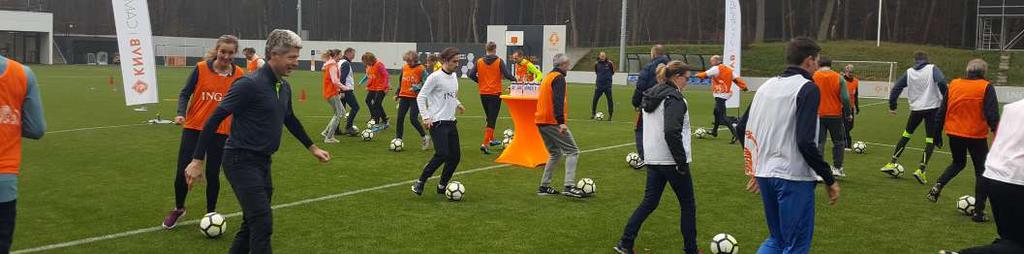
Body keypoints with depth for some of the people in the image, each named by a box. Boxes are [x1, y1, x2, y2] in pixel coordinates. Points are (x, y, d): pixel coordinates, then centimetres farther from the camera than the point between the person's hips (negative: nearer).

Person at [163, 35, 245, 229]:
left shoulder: (238, 74, -1)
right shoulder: (201, 68, -6)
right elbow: (185, 93, -2)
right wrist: (181, 114, -19)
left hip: (220, 132, 1)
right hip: (193, 128, 0)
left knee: (212, 174, 7)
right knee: (182, 172, 1)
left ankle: (211, 213, 25)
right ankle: (178, 209, 26)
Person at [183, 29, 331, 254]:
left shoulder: (284, 87, 8)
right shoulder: (250, 84, -17)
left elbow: (290, 120, 26)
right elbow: (214, 119, -16)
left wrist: (312, 148, 30)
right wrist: (197, 161, -17)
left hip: (263, 161, 9)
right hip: (241, 161, -8)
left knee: (253, 223, 14)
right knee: (263, 224, -12)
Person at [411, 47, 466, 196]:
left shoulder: (454, 76, 12)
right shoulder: (435, 77, -11)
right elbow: (421, 97, -10)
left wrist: (457, 104, 16)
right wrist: (426, 117, -15)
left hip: (451, 122, 8)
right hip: (437, 122, -8)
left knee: (455, 156, 4)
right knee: (442, 154, -18)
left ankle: (442, 186, 17)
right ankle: (420, 182, -5)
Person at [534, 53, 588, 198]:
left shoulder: (547, 77, 19)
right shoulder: (559, 78, -9)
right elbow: (558, 101, -23)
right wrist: (561, 122, -30)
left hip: (541, 121, 9)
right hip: (553, 122, -9)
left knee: (555, 153, 19)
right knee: (573, 152, -6)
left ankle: (544, 187, 16)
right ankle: (569, 186, -18)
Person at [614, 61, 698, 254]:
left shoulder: (651, 95, 12)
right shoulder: (674, 98, -16)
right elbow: (672, 132, -26)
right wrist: (682, 162, -19)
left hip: (653, 159, 8)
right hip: (671, 161, -8)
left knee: (649, 202, 12)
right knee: (687, 204, 7)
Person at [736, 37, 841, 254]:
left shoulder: (767, 86, 10)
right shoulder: (808, 88, -11)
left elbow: (742, 128, 14)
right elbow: (805, 142, -20)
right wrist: (829, 179, -12)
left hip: (765, 175, 7)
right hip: (794, 178, -7)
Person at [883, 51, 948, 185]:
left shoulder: (909, 72, 7)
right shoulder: (932, 69, -2)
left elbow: (896, 88, 6)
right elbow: (941, 82, -20)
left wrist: (892, 106, 14)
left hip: (916, 108, 3)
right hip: (932, 107, -3)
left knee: (906, 134, 20)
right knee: (931, 140, 1)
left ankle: (892, 163, 19)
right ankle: (921, 170, -10)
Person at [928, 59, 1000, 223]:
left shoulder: (953, 85, 2)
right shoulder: (986, 88, -9)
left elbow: (942, 111, 7)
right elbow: (992, 115, -13)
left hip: (954, 134, 4)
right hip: (976, 136, -4)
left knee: (958, 163, 28)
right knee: (981, 172, 10)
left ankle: (938, 186, 4)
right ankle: (978, 212, 9)